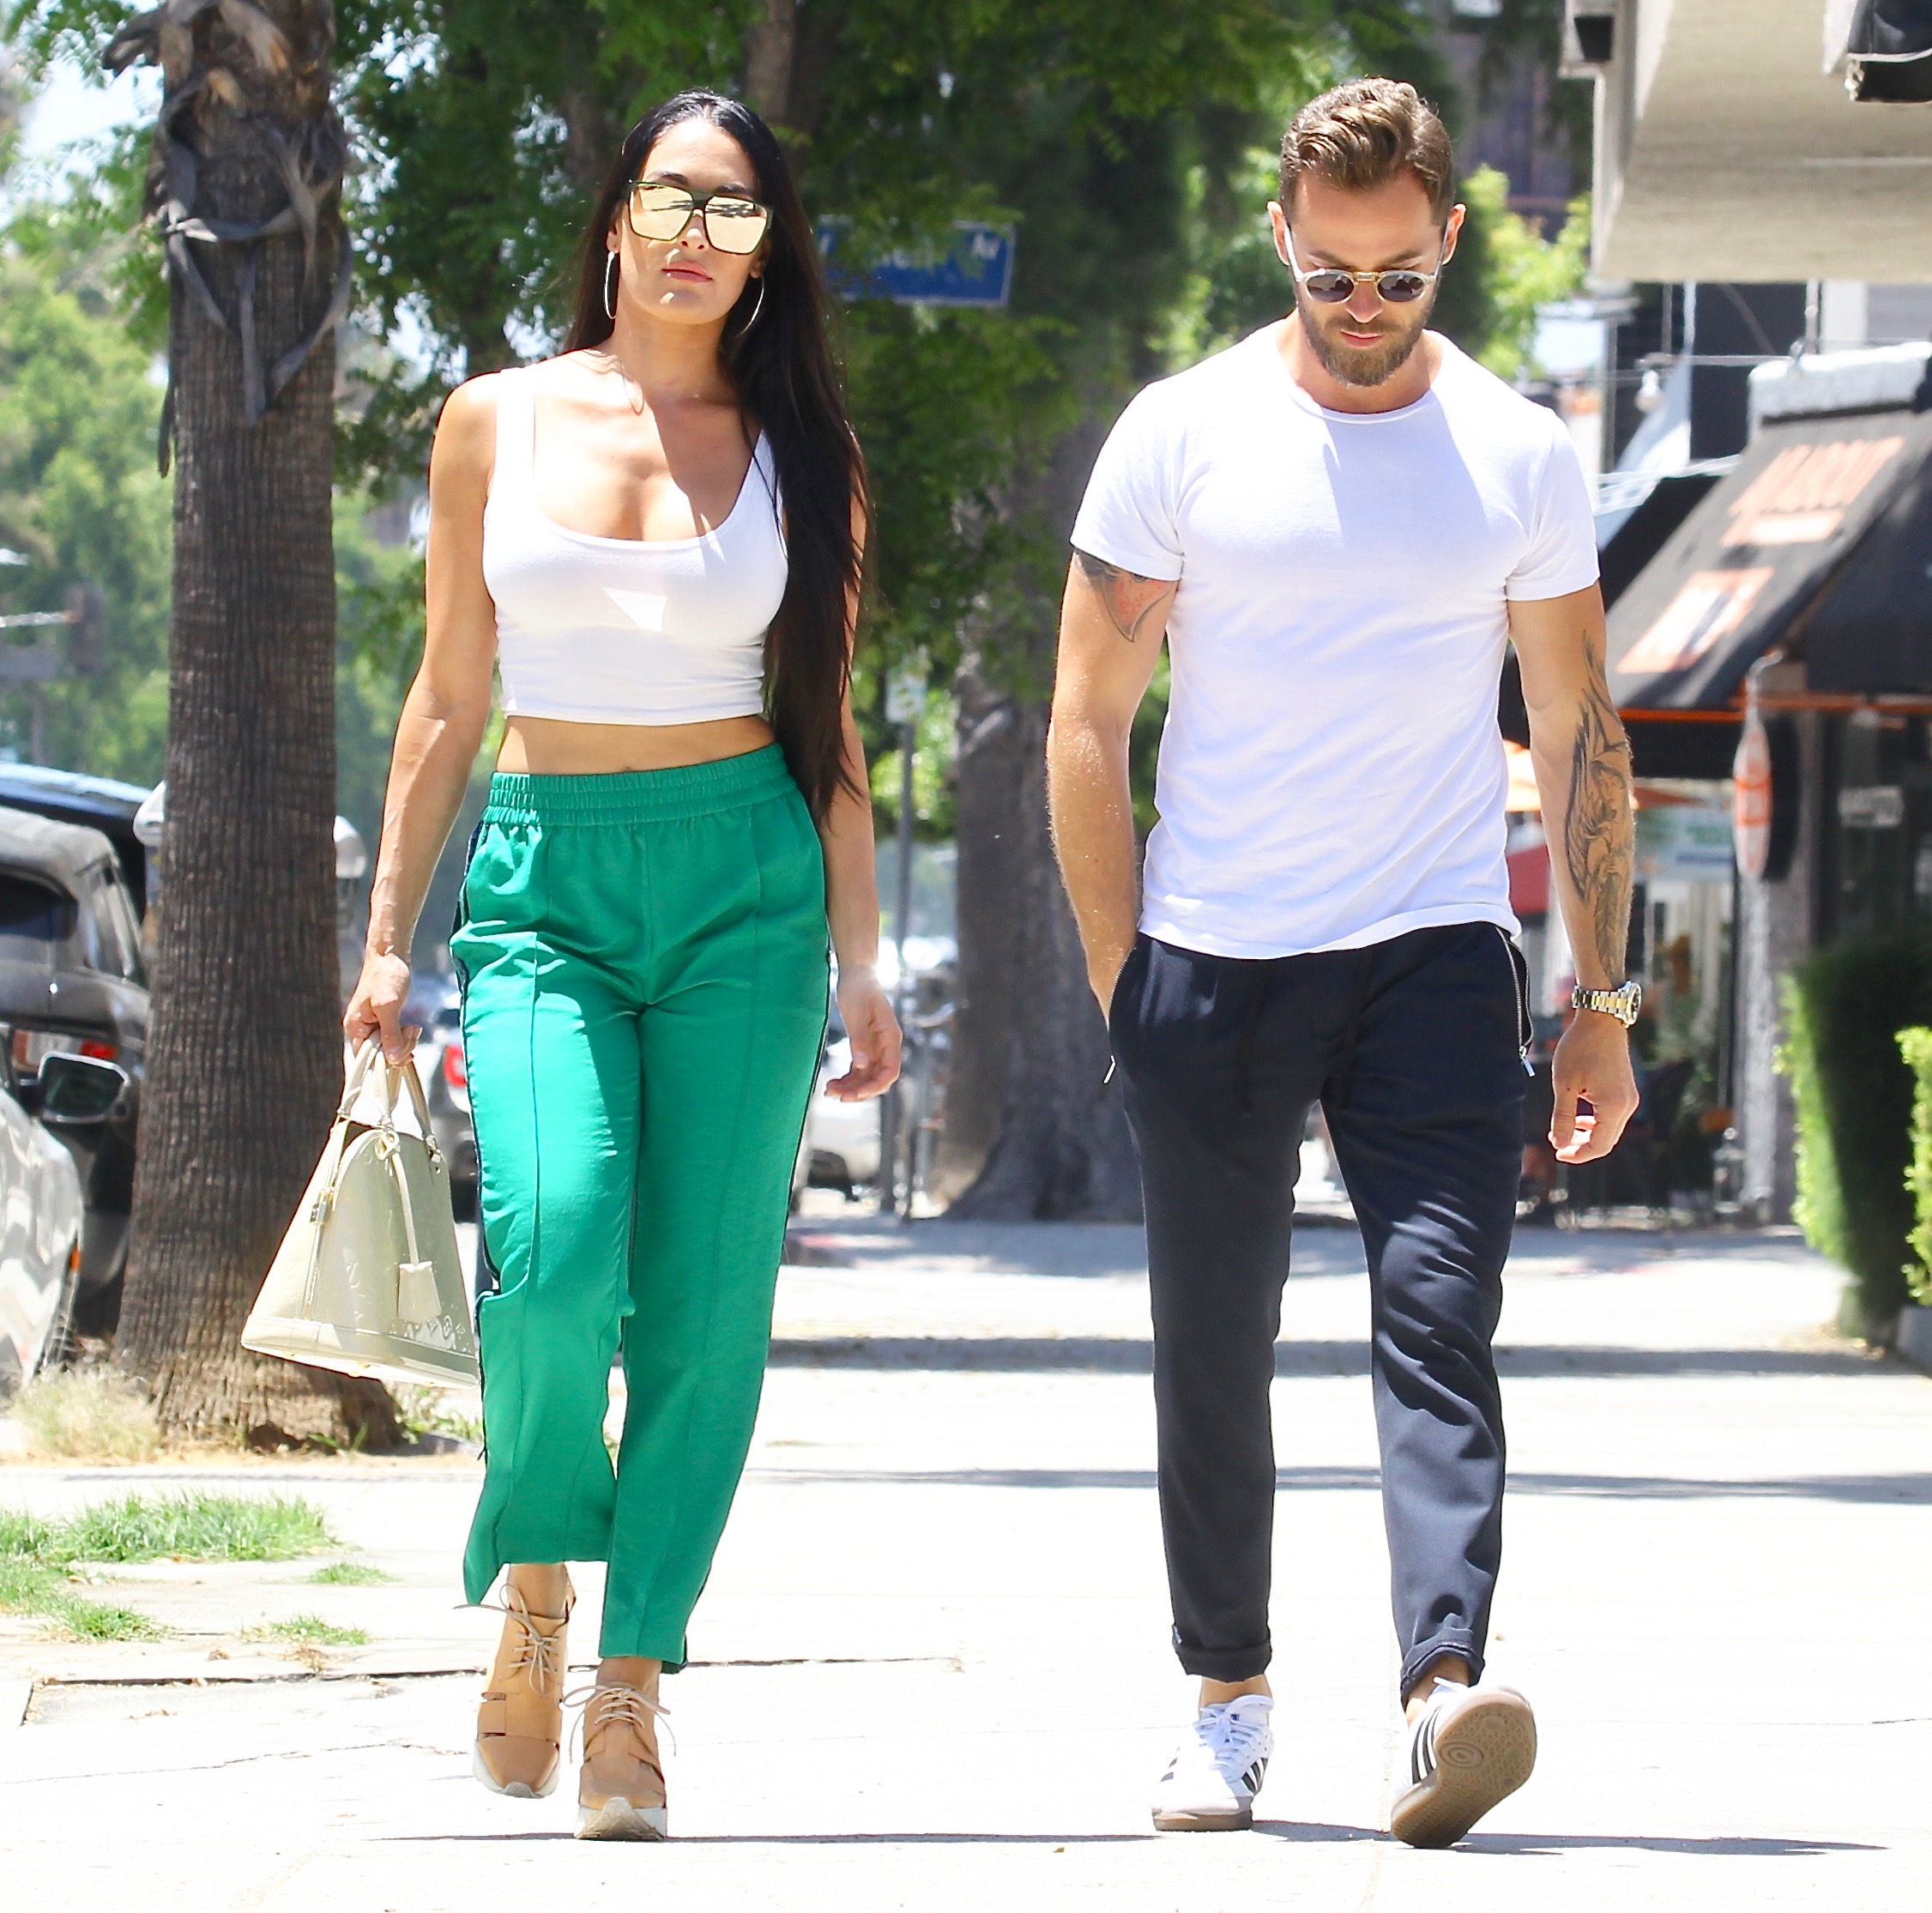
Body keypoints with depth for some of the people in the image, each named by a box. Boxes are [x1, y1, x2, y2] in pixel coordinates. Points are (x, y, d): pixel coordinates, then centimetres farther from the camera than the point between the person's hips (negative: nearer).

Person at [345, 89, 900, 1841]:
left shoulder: (798, 452, 7)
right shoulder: (497, 424, 8)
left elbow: (830, 733, 10)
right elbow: (448, 703, 12)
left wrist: (861, 963, 3)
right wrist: (387, 939, 8)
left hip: (744, 881, 1)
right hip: (545, 877, -1)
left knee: (704, 1301, -7)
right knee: (554, 1250, -21)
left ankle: (630, 1690, 1)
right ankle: (533, 1586, 4)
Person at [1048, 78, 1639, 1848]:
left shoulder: (1519, 455, 5)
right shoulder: (1184, 436, 1)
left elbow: (1582, 734, 11)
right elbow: (1089, 721, 4)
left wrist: (1602, 1002, 6)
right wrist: (1119, 980, -2)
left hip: (1436, 952, 0)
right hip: (1214, 959, 0)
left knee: (1438, 1320, -15)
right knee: (1214, 1358, 6)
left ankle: (1447, 1694, -27)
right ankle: (1231, 1701, 20)